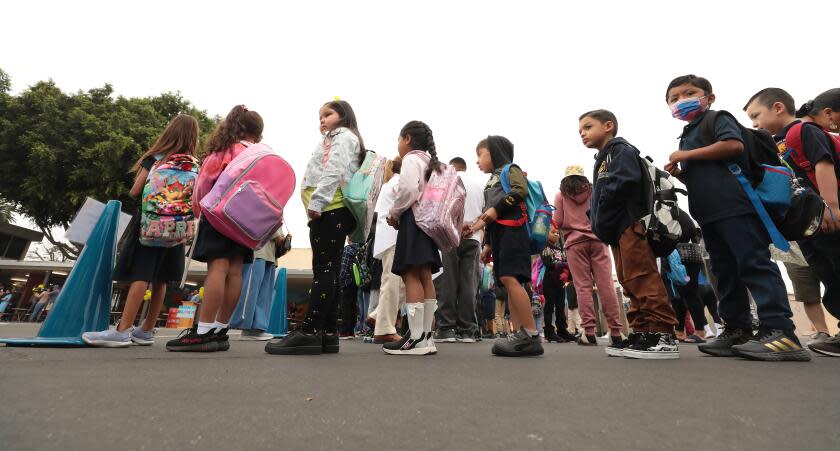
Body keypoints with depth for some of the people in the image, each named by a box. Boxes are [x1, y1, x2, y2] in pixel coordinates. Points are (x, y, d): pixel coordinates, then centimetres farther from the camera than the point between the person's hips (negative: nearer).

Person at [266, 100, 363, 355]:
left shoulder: (344, 136, 6)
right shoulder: (333, 141, 36)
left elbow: (334, 171, -12)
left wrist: (316, 202, -20)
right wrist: (316, 206, 16)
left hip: (332, 210, -10)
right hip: (328, 212, 10)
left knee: (324, 270, -14)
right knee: (328, 272, 4)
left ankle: (308, 332, -15)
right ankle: (328, 333, 6)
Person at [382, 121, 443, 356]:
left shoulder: (411, 159, -2)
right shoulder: (430, 162, 25)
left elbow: (408, 190, -19)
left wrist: (394, 213, -4)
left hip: (413, 219, -9)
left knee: (411, 276, -12)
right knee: (425, 277, 4)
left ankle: (416, 338, -14)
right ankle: (426, 336, 6)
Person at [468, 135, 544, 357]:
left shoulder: (510, 169, 9)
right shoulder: (492, 181, 32)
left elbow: (521, 190, -13)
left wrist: (497, 208, -16)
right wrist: (487, 244, 22)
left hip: (512, 230, -9)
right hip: (498, 233, 9)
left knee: (509, 278, -20)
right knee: (507, 282, 1)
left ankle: (532, 334, -18)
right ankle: (520, 334, 0)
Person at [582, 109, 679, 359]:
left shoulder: (621, 149, 0)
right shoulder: (603, 160, 29)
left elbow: (626, 181, -19)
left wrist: (600, 216, -11)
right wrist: (597, 219, 5)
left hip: (630, 224, -10)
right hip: (618, 230, 10)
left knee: (643, 279, -13)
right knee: (631, 282, 7)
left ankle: (662, 334, -10)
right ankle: (643, 332, 11)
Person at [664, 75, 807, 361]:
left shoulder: (718, 119, 5)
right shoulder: (687, 136, 27)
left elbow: (734, 144, -17)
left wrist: (687, 155, -11)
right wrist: (678, 172, 10)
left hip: (734, 206, -9)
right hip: (709, 214, 9)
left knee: (754, 264, -12)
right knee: (725, 272, 8)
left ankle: (779, 331, -11)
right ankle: (737, 330, 13)